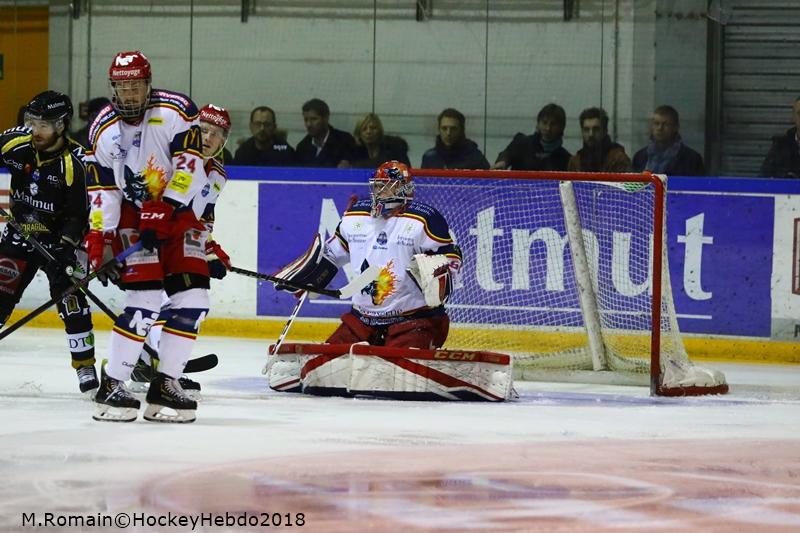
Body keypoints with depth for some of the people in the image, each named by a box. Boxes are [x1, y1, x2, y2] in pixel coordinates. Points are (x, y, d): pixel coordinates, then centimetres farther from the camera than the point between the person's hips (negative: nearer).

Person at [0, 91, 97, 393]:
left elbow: (78, 214, -18)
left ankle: (86, 367, -2)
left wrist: (66, 247, -27)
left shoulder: (75, 163, -20)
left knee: (71, 298, -12)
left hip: (59, 239, -3)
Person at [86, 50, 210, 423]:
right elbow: (103, 191, -5)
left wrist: (165, 208, -27)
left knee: (192, 299, -8)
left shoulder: (176, 110, -12)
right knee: (145, 299, -18)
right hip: (132, 214, -2)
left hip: (177, 212, 2)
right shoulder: (104, 129, -5)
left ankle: (165, 384, 0)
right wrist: (97, 237, -15)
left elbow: (190, 165, -19)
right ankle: (111, 385, -14)